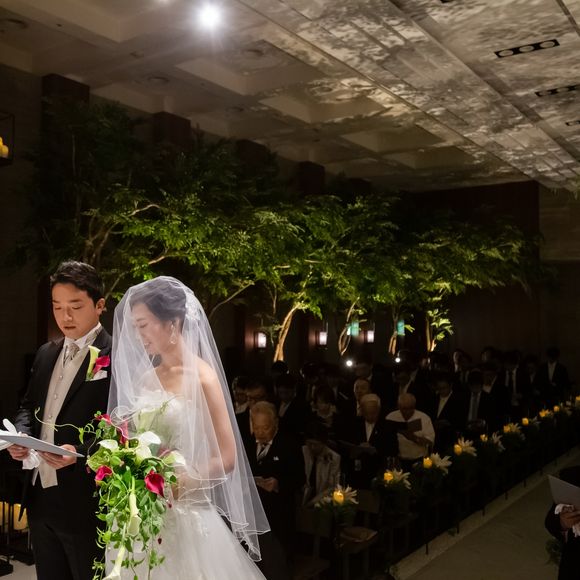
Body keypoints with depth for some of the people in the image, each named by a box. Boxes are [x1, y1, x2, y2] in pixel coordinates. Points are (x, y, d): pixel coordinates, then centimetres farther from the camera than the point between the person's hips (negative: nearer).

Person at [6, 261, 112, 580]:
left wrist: (81, 453, -28)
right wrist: (21, 434, -3)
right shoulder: (46, 353, 11)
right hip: (40, 496, 7)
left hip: (85, 500, -7)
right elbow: (29, 405, 18)